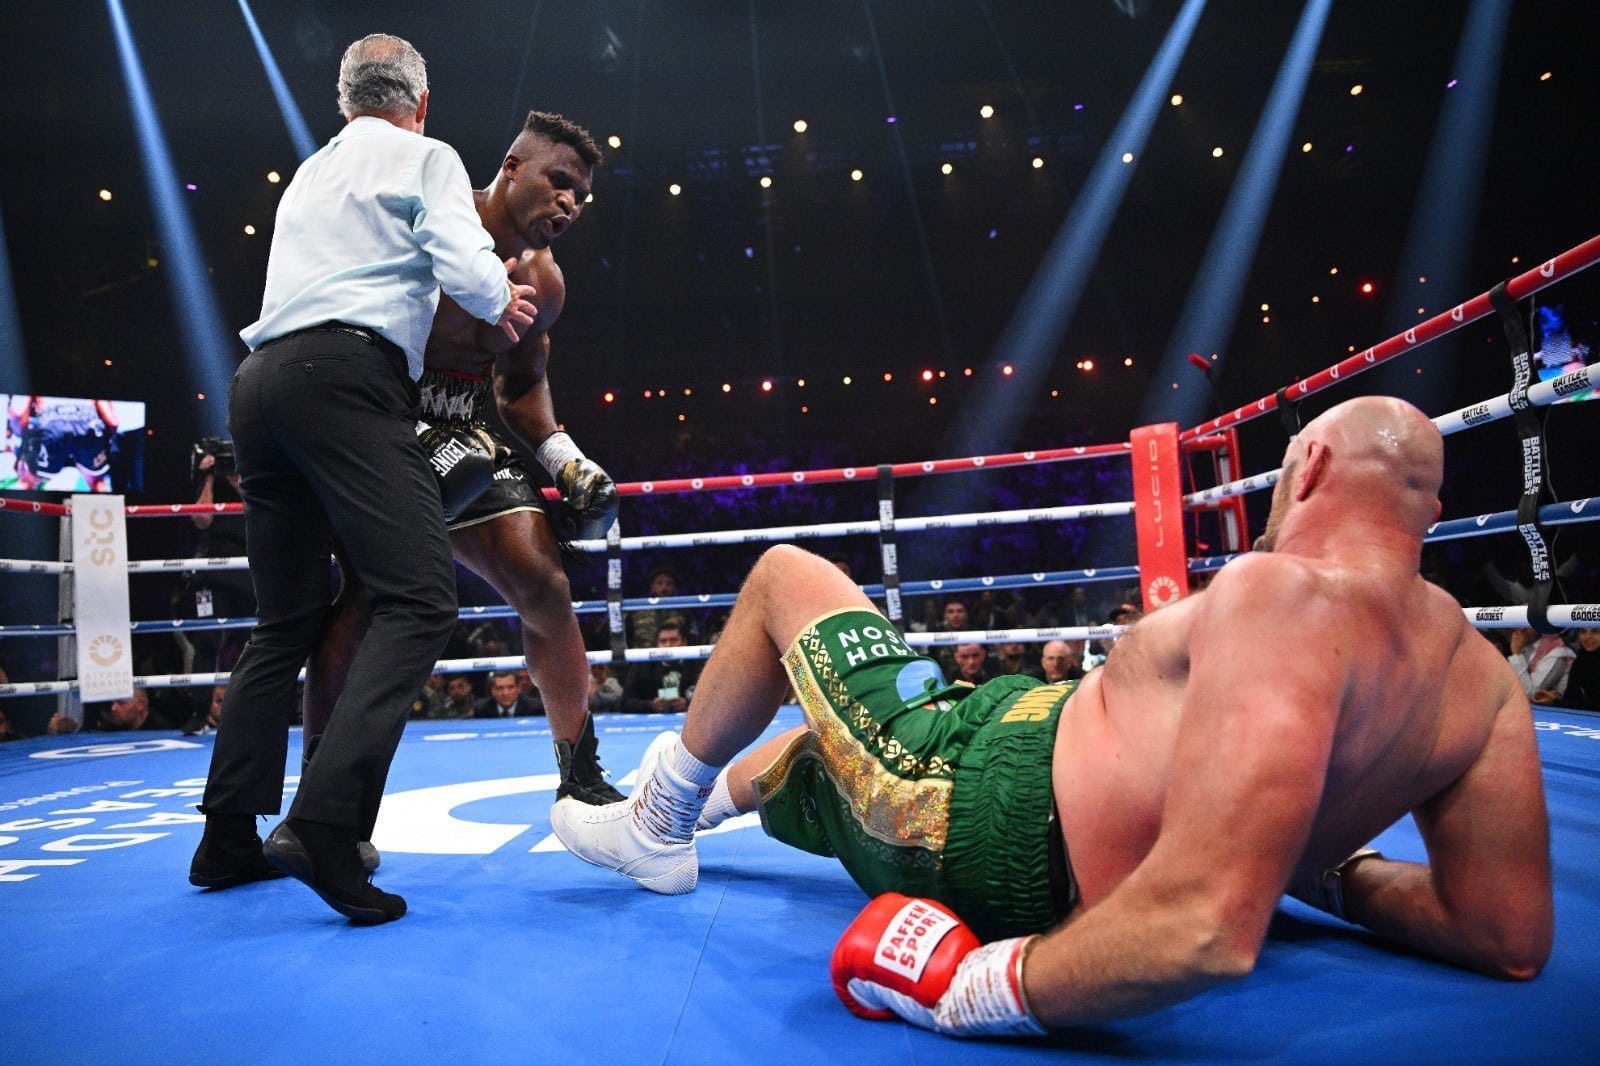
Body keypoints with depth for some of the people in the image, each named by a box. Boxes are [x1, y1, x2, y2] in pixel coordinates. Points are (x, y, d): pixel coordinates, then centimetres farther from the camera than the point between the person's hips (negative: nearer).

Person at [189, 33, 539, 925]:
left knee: (289, 616, 13)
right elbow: (468, 269, -5)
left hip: (261, 382, 8)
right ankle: (328, 822, -28)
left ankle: (229, 838, 14)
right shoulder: (427, 158, 10)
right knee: (419, 597, -13)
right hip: (346, 377, -8)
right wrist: (502, 301, 16)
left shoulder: (309, 174, 30)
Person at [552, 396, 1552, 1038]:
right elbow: (1511, 938, -3)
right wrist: (1322, 863, 9)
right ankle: (665, 824, 57)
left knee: (784, 574, 12)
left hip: (993, 825, -8)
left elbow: (1203, 928, -42)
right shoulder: (1481, 671, -5)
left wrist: (978, 988, -29)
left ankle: (666, 811, 31)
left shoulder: (1282, 594, -29)